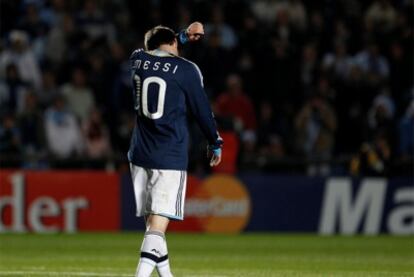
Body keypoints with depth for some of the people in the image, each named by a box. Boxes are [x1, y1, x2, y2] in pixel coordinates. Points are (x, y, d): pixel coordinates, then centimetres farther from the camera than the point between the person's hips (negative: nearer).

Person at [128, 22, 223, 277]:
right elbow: (202, 109, 2)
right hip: (170, 158, -5)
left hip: (140, 154, 5)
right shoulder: (185, 69, -6)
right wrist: (215, 143, 16)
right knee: (158, 223, -11)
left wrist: (184, 36, 32)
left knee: (152, 221, 14)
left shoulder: (138, 59, 6)